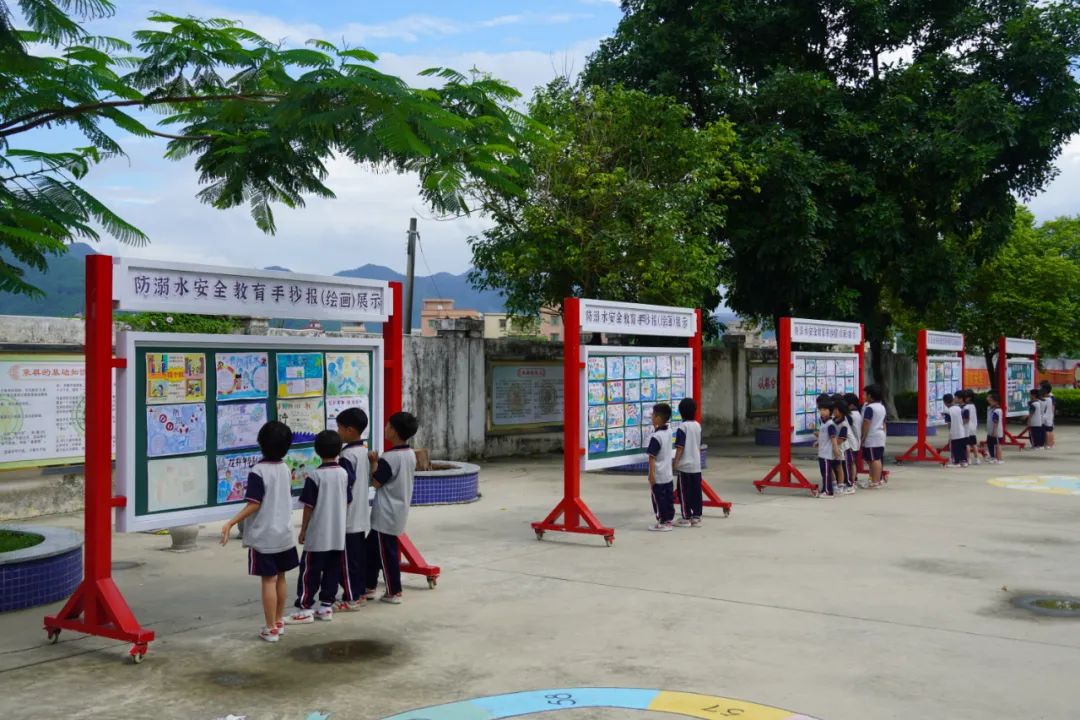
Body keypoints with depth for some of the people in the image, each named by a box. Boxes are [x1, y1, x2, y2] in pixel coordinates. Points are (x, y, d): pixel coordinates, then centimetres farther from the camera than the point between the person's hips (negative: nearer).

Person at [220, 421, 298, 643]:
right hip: (284, 533, 6)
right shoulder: (285, 468, 4)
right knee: (280, 577, 16)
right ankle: (279, 622, 27)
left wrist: (231, 523, -23)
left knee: (268, 580, -1)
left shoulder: (258, 471, -17)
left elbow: (254, 505, -21)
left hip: (264, 536, -6)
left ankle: (271, 629, 5)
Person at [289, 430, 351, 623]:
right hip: (338, 534, 5)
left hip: (317, 534, -5)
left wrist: (303, 529, -1)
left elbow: (309, 506, -11)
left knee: (309, 571, 2)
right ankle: (326, 606, 15)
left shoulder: (314, 475, -13)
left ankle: (305, 609, 4)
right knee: (332, 571, 10)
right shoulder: (344, 473, 3)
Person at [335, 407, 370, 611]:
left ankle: (350, 598, 3)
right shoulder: (365, 451, 9)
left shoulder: (348, 454, -18)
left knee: (348, 558, -2)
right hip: (362, 514, 9)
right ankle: (360, 593, 21)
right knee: (359, 555, 14)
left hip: (348, 516, -9)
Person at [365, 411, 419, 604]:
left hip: (386, 514, -9)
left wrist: (374, 462, -6)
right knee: (372, 547, 18)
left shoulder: (389, 458, -21)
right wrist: (379, 462, 8)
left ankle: (394, 592, 10)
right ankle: (370, 586, 24)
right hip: (399, 510, 9)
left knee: (386, 552, 2)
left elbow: (375, 482, -16)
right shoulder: (411, 454, 5)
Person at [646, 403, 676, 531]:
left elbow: (652, 458, -20)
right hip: (669, 475, 8)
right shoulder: (668, 432, 4)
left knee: (659, 500, 1)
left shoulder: (656, 437, -19)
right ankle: (669, 519, 21)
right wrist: (656, 428, 20)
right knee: (668, 499, 13)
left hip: (658, 476, -8)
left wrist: (651, 475, -18)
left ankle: (663, 522, 5)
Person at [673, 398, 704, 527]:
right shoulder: (698, 426, 6)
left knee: (684, 492, 2)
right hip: (696, 465, 6)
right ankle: (696, 517, 13)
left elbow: (680, 447, -16)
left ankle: (686, 518, 5)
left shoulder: (683, 427, -14)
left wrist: (676, 462, -9)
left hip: (685, 465, -6)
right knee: (696, 491, 9)